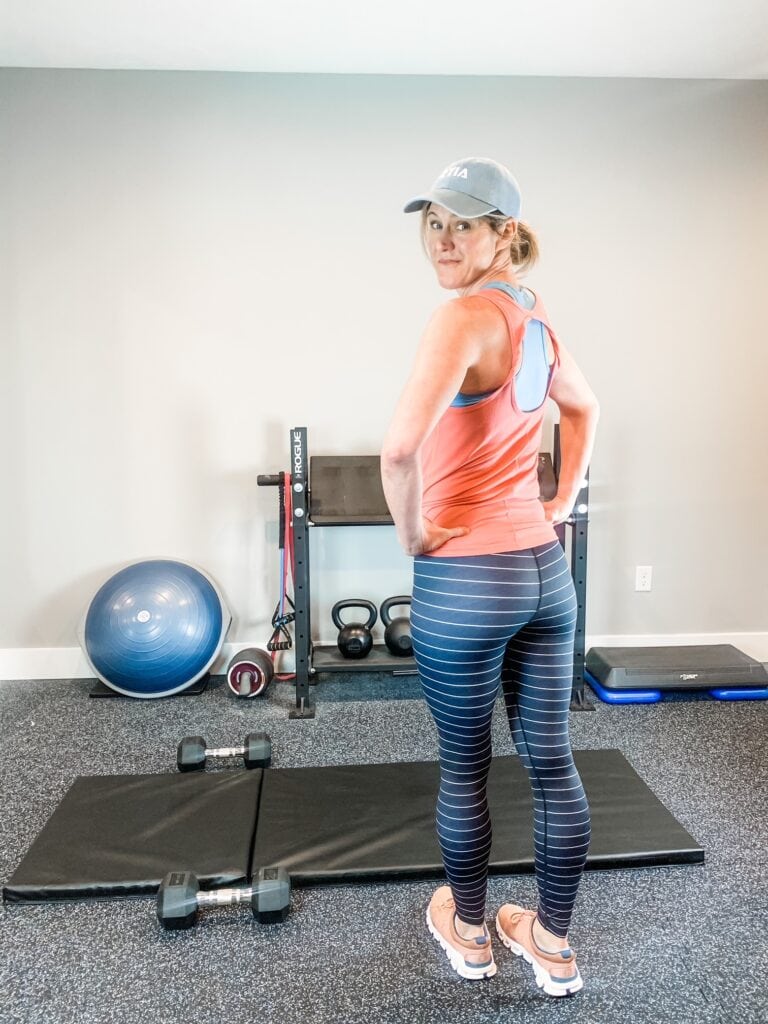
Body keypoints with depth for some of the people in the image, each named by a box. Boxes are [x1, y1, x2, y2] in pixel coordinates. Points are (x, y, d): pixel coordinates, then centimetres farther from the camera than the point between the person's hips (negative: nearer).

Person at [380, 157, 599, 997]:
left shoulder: (467, 316, -17)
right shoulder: (536, 319, 9)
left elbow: (400, 446, -31)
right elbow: (583, 409, 27)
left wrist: (410, 532, -14)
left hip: (464, 581, -7)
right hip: (545, 570, 7)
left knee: (462, 767, 14)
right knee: (553, 764, 15)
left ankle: (466, 931, 37)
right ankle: (552, 944, 34)